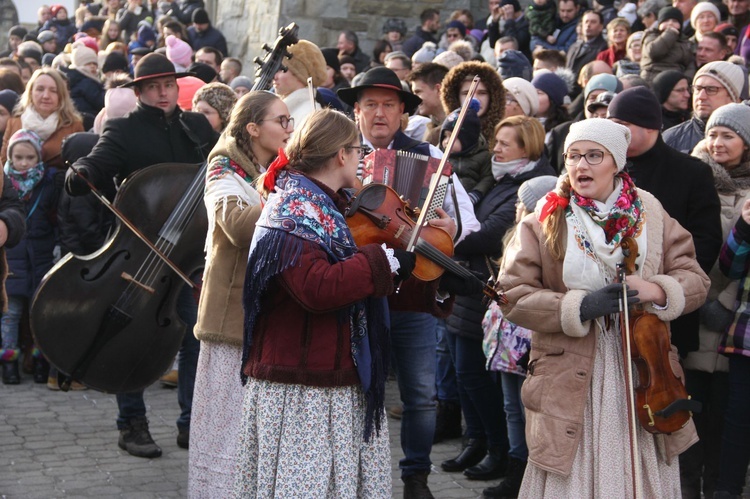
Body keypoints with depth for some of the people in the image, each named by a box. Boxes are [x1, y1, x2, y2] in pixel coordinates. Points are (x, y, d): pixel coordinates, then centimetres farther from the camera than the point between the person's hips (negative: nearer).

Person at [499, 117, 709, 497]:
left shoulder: (651, 216, 6)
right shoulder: (543, 223, 0)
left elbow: (695, 280, 5)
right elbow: (513, 296, -6)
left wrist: (656, 290, -17)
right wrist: (579, 307, -19)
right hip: (570, 386, -2)